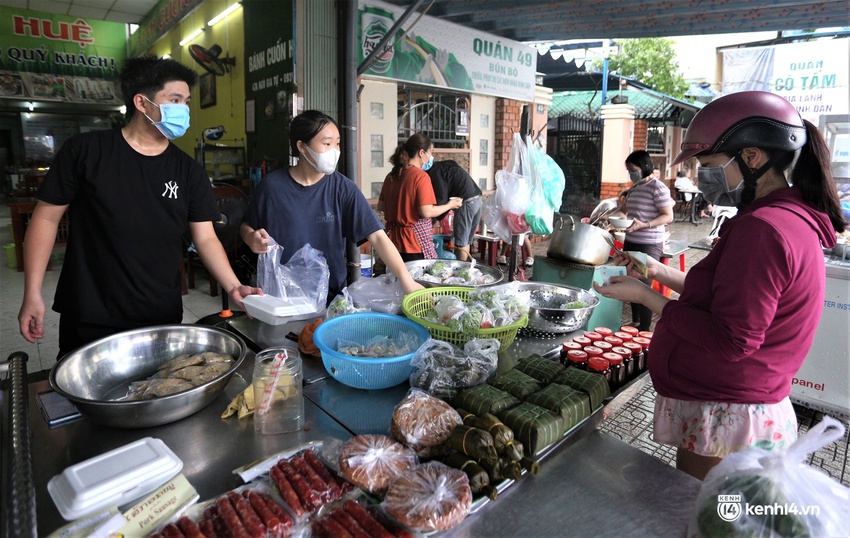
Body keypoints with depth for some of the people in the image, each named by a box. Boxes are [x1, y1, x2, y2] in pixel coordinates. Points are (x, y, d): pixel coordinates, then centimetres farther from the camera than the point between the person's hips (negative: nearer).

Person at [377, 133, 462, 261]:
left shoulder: (392, 175, 6)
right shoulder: (421, 176, -14)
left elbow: (381, 206, 13)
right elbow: (426, 212, -18)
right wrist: (450, 205, -3)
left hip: (394, 239, 7)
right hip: (416, 242, -7)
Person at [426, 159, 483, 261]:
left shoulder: (434, 172, -3)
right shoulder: (445, 166, 25)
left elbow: (441, 199, -10)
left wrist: (436, 218, 3)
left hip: (466, 202, -9)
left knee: (460, 243, -2)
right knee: (466, 242, 14)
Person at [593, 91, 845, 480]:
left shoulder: (762, 228, -24)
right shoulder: (793, 218, 10)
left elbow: (731, 341, -25)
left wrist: (644, 296, -19)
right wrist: (661, 272, 10)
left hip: (723, 417, -10)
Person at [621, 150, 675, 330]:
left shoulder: (658, 187, -12)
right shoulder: (634, 188, 11)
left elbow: (668, 216, -15)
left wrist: (643, 225, -27)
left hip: (649, 246, -8)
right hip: (630, 243, 8)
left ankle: (644, 331, 4)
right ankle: (635, 323, 27)